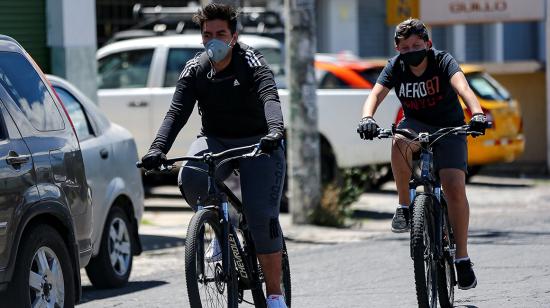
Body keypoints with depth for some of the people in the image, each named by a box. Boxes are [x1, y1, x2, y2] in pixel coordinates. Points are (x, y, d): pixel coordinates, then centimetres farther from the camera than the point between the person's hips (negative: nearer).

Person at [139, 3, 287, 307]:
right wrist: (158, 148, -34)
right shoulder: (195, 70, -6)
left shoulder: (251, 62, -15)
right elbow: (177, 112, -16)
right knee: (189, 180, -30)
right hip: (215, 140, 3)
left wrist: (275, 131, -54)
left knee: (262, 217, -16)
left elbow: (270, 98, -33)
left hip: (257, 144, -3)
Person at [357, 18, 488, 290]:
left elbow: (462, 87, -38)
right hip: (416, 124, 2)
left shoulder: (442, 61, -20)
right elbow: (376, 94, -25)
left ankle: (462, 257, -6)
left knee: (455, 188, -18)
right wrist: (367, 118, -48)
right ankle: (404, 206, -19)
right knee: (400, 141, -36)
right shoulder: (395, 67, -11)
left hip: (449, 128, -2)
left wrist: (477, 114, -58)